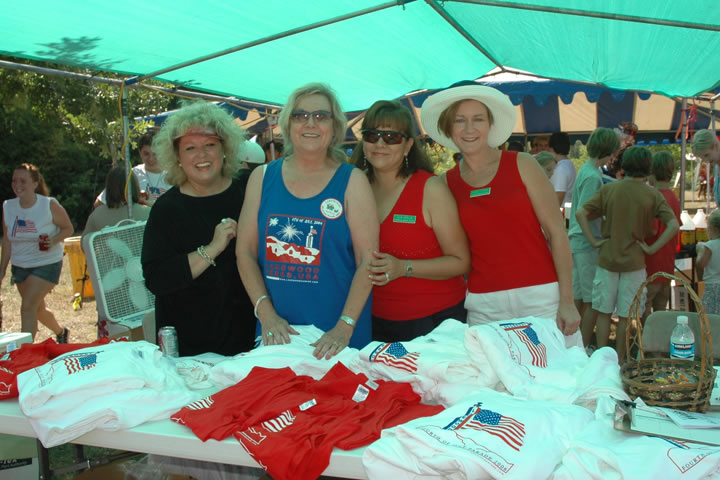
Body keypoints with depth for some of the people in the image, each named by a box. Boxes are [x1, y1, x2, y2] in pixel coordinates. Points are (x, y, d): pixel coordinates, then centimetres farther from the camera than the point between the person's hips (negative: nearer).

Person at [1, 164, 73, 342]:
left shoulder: (50, 205, -14)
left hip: (47, 264, -5)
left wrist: (54, 240, -24)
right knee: (38, 309, 18)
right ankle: (61, 332, 46)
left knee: (28, 307, -17)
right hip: (19, 266, 5)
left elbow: (68, 228, -3)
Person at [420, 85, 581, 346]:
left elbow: (556, 231, -2)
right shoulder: (446, 184, 5)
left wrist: (566, 301, -8)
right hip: (483, 307, 1)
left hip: (540, 296, -1)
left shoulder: (521, 165, 0)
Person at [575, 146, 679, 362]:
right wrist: (652, 248, -7)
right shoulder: (652, 195, -4)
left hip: (607, 259, 1)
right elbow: (673, 225, -13)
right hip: (634, 262, -1)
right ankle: (619, 360, 16)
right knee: (626, 316, 8)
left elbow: (580, 213, -7)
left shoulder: (609, 189, -2)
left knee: (603, 312, 10)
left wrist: (594, 241, -3)